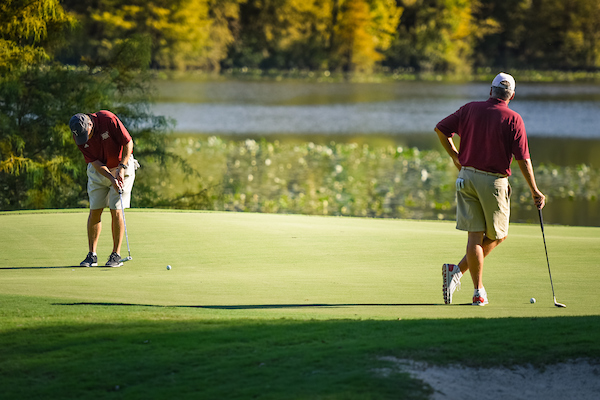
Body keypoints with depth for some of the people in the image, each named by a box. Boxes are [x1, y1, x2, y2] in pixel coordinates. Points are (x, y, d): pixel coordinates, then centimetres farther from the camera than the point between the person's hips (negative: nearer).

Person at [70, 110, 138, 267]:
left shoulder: (108, 119, -26)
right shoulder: (79, 137, -14)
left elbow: (128, 143, -18)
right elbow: (95, 162, -14)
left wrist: (121, 168, -22)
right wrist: (111, 178, -27)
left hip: (121, 166, -3)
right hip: (99, 170, 3)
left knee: (116, 211, -9)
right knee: (94, 211, -1)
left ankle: (116, 255, -2)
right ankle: (92, 255, 5)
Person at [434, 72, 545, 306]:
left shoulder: (470, 109, 3)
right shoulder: (513, 120, -8)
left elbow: (440, 128, 6)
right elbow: (523, 159, -10)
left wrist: (454, 156, 17)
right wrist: (534, 191, -3)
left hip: (466, 177, 4)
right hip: (493, 181, -4)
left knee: (475, 236, 4)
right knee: (497, 236, 12)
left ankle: (478, 292, -2)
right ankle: (458, 271, 0)